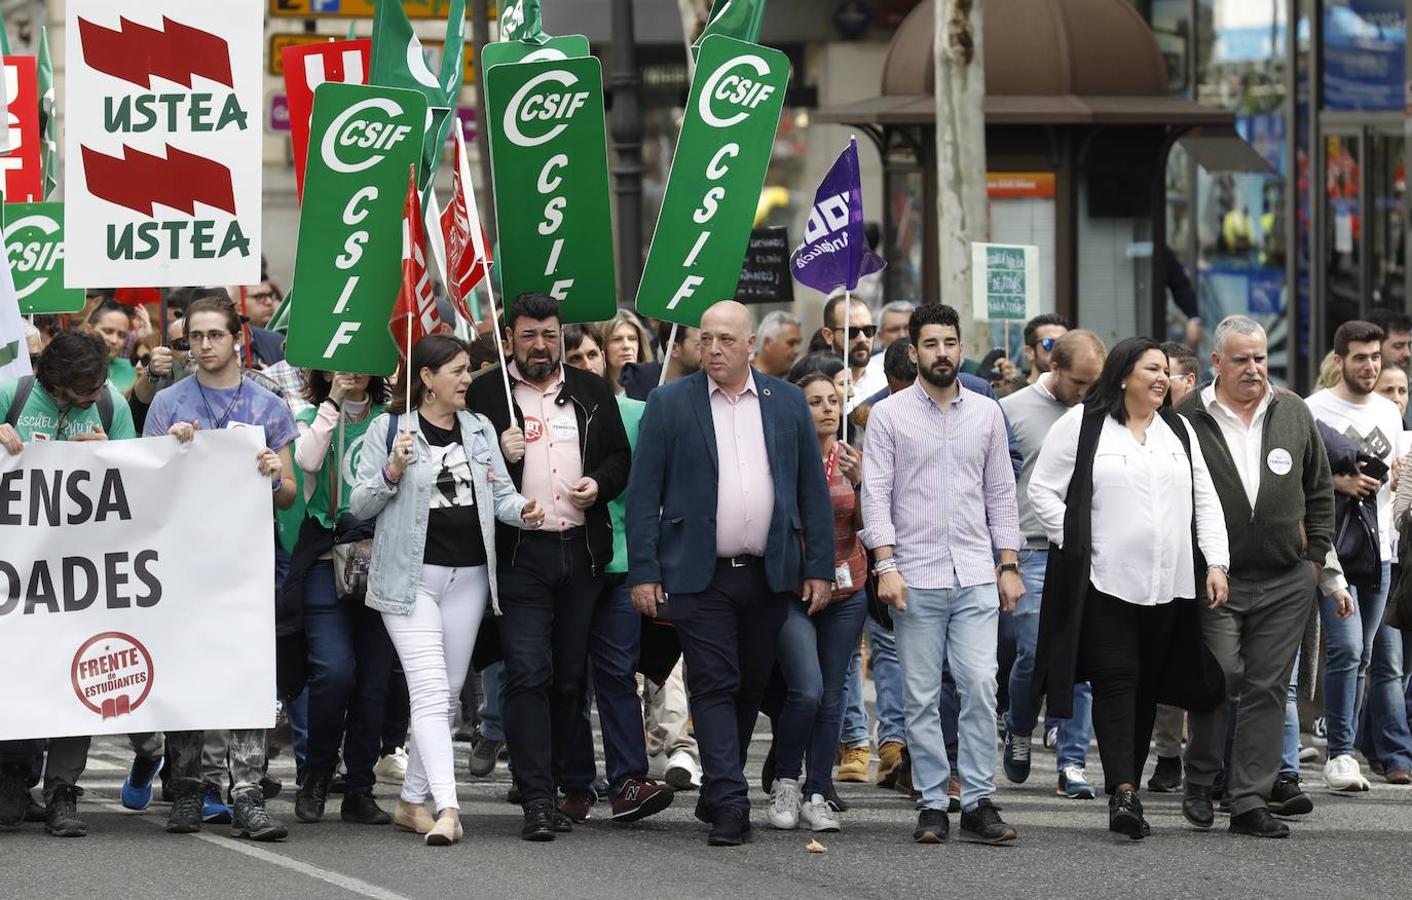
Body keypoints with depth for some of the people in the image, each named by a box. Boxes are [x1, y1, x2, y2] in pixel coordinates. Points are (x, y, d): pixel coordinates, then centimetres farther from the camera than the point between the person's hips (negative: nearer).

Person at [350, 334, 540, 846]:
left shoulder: (480, 429, 13)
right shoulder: (389, 429, -1)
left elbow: (501, 494, 10)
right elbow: (359, 506, -1)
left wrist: (522, 511, -12)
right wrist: (393, 472, -18)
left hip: (468, 575, 6)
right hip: (410, 576, -6)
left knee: (447, 694, 9)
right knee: (430, 689, -16)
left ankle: (413, 800, 20)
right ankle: (446, 807, -25)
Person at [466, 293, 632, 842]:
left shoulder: (592, 393, 13)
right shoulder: (486, 396, 3)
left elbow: (621, 457, 18)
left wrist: (599, 483, -3)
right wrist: (500, 460, -16)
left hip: (582, 552, 4)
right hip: (520, 554, -4)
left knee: (571, 679, 8)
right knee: (528, 675, -12)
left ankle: (548, 786, 18)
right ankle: (537, 802, -14)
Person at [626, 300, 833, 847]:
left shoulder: (787, 403, 8)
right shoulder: (670, 404, 1)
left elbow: (813, 490, 9)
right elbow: (643, 493, -1)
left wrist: (819, 568, 3)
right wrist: (643, 572, -8)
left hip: (770, 575, 3)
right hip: (700, 575, -3)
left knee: (749, 688, 10)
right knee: (715, 688, -7)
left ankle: (717, 793, 25)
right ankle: (729, 807, -10)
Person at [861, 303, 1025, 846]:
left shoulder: (987, 414, 11)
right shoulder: (889, 415, 2)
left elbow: (1001, 494, 14)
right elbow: (875, 495, -2)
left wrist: (1009, 565, 7)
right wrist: (886, 566, -11)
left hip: (976, 577, 2)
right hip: (915, 577, -2)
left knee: (980, 685, -8)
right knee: (922, 697, 1)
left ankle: (978, 802, -3)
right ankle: (932, 805, 6)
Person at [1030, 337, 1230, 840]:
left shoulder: (1179, 431, 16)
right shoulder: (1082, 425, 1)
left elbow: (1205, 501, 15)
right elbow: (1043, 490, 1)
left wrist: (1217, 562, 4)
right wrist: (1075, 544, -7)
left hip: (1168, 585, 5)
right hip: (1104, 581, -5)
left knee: (1147, 687, 6)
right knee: (1116, 683, -12)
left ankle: (1127, 789, 13)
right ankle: (1123, 793, -18)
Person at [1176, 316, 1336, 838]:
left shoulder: (1293, 414, 9)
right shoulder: (1188, 419, -2)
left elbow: (1319, 490, 17)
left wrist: (1315, 556, 10)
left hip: (1286, 581, 3)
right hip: (1216, 579, -3)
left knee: (1268, 688, 1)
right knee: (1219, 678, -11)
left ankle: (1249, 801, 5)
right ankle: (1200, 782, 11)